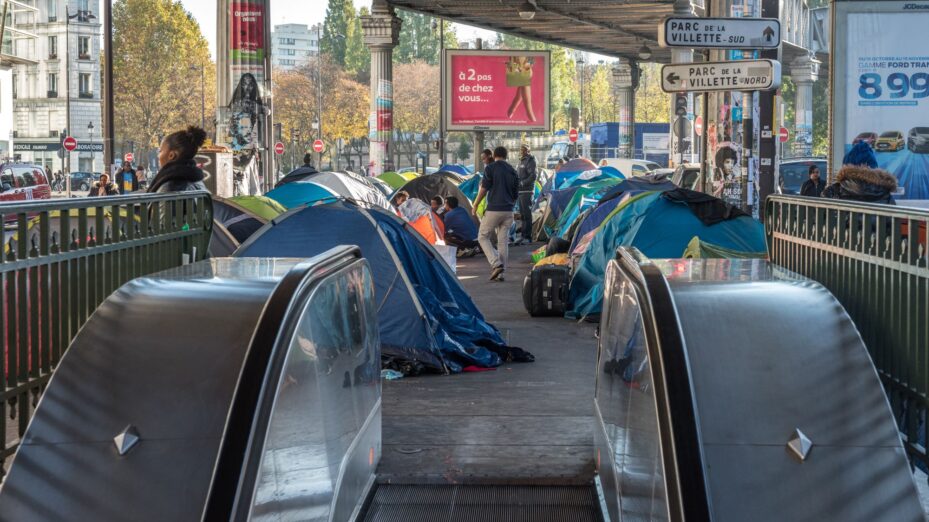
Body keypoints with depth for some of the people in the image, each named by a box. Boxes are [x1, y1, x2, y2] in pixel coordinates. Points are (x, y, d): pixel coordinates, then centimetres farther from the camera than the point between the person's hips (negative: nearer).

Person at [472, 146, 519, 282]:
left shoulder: (490, 168, -5)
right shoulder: (512, 171, 11)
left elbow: (484, 189, -8)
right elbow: (516, 194, 14)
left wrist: (475, 205, 3)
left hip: (493, 209, -5)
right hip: (508, 211, 5)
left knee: (483, 237, 6)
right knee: (502, 241, 9)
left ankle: (496, 264, -12)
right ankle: (500, 273, 6)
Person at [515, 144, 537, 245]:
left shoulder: (530, 161, -9)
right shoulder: (521, 161, 19)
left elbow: (533, 176, -18)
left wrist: (522, 183, -21)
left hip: (527, 191, -9)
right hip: (520, 191, 9)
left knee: (527, 214, -9)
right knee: (522, 215, 12)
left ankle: (528, 237, -9)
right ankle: (524, 236, 18)